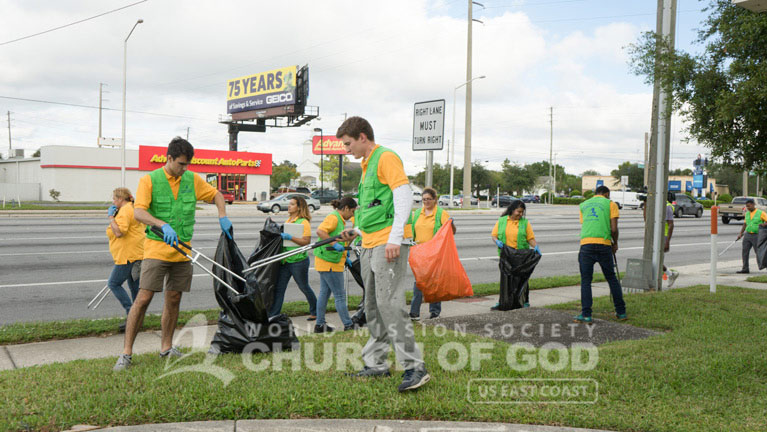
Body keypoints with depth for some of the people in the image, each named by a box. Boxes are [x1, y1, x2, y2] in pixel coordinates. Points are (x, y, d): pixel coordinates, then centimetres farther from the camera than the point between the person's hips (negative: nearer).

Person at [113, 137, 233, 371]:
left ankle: (166, 347, 24)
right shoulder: (149, 180, -5)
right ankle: (126, 352, -2)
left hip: (182, 251, 5)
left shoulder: (192, 179, 8)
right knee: (143, 298, -9)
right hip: (156, 248, -4)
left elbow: (216, 194, 21)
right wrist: (163, 226, -32)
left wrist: (222, 217, 3)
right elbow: (139, 212, -17)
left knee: (174, 299, 10)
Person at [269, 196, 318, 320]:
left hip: (298, 261, -7)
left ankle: (315, 312, 27)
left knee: (304, 287, 8)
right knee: (278, 288, 2)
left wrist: (290, 237, -27)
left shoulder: (304, 222, -10)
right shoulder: (288, 220, 14)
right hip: (284, 261, 7)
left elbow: (307, 241, -20)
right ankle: (272, 315, 4)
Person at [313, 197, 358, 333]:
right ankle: (348, 325, 3)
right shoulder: (333, 217, -14)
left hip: (325, 262, 10)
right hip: (330, 262, -10)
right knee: (340, 296, -3)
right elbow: (320, 231, -27)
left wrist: (343, 255, 19)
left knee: (324, 293, 13)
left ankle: (320, 324, 18)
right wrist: (335, 244, -29)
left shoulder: (339, 219, 18)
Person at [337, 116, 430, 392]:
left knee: (389, 303, -15)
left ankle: (414, 367, -11)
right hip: (370, 245, 10)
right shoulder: (368, 164, 22)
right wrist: (356, 231, 20)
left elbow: (404, 196, -17)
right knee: (372, 306, 13)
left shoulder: (386, 157, -7)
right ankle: (376, 364, 23)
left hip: (388, 243, -10)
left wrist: (394, 238, -22)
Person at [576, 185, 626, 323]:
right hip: (604, 244, -1)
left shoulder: (583, 205, 21)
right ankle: (621, 312, 20)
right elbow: (613, 229, 0)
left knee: (585, 281, 5)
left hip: (586, 244, 1)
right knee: (612, 278, 12)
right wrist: (615, 244, 18)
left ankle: (586, 314, 1)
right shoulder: (610, 204, 10)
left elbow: (584, 225, 17)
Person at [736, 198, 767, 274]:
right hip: (747, 235, 5)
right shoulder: (747, 214, 10)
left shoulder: (761, 213, -7)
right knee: (745, 251, -1)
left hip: (756, 236, -5)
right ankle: (745, 269, 1)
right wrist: (740, 233, 8)